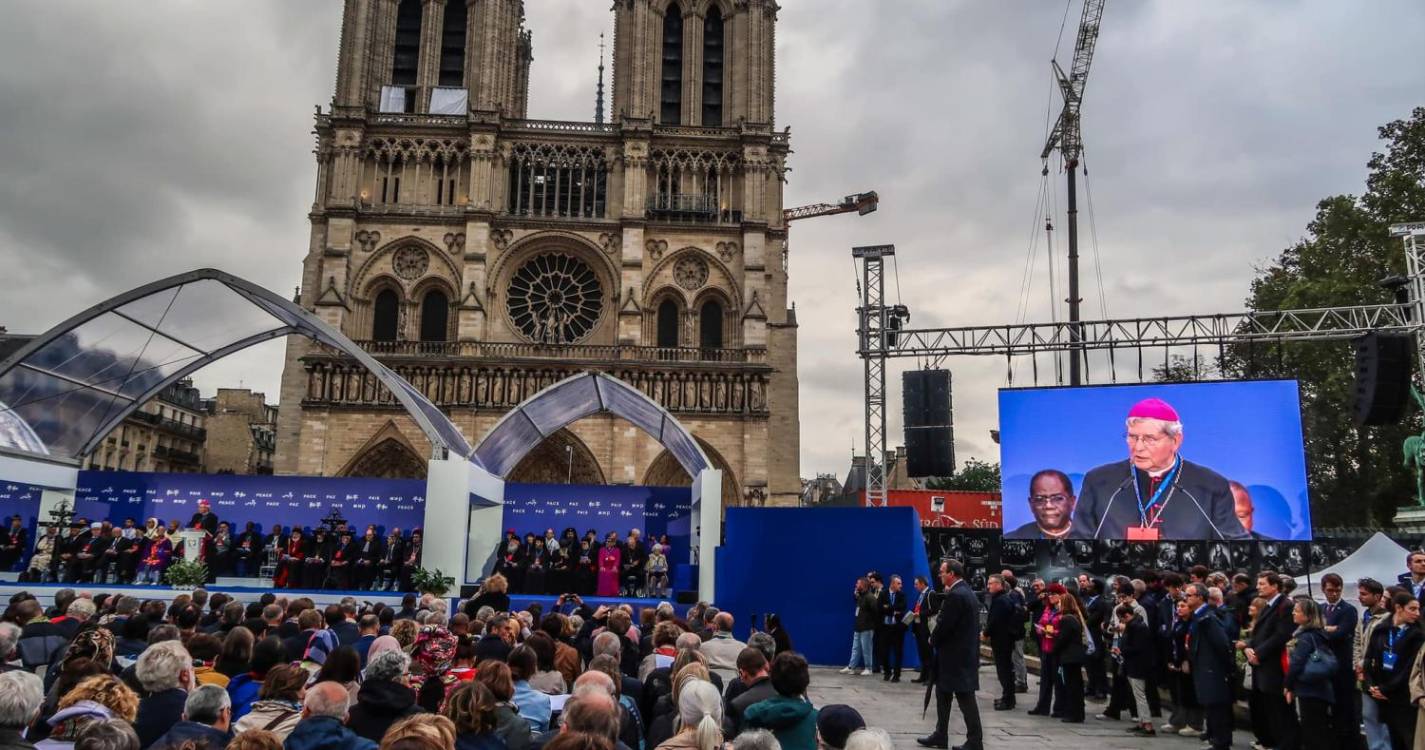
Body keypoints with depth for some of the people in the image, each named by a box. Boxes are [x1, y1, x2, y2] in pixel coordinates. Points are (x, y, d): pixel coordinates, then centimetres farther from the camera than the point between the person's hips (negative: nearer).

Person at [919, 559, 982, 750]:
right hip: (964, 652, 10)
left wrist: (933, 640, -2)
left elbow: (944, 625, -20)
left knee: (965, 698, -3)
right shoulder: (967, 592, 12)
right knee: (943, 694, 16)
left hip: (956, 655, -10)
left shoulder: (955, 595, -20)